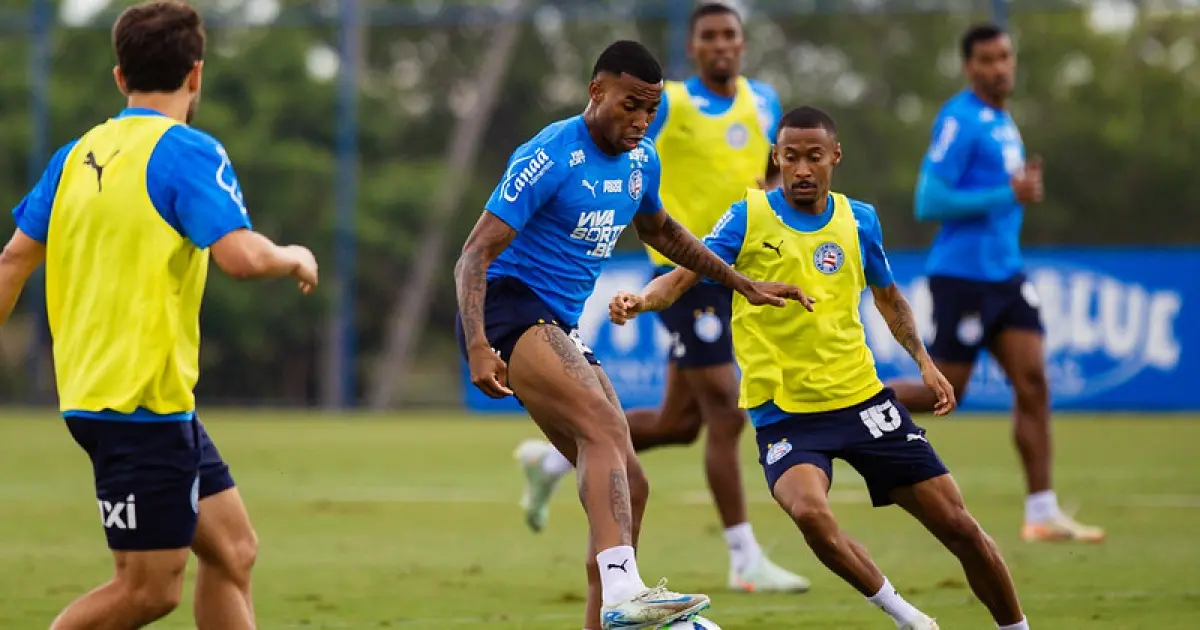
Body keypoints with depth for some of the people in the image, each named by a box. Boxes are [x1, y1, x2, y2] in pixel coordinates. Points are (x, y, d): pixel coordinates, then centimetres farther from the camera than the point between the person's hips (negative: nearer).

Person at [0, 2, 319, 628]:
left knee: (231, 550, 12)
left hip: (92, 390, 9)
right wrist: (294, 258, -3)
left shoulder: (77, 155, 11)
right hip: (143, 403, -9)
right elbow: (241, 256, -23)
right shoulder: (189, 153, -12)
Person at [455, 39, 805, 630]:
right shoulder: (550, 157, -15)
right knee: (605, 427, -32)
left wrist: (743, 283, 33)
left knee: (628, 487, 4)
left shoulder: (640, 161, 10)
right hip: (511, 311, -10)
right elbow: (475, 254, -18)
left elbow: (659, 230, 33)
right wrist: (478, 348, -31)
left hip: (562, 329, 10)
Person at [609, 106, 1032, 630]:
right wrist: (641, 301, -33)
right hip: (784, 412, -3)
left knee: (958, 526, 0)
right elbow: (684, 276, -12)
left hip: (861, 399, 3)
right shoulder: (749, 218, -4)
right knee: (810, 512, -33)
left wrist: (924, 361, 9)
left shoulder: (859, 220, 5)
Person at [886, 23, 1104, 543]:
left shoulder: (1003, 122, 15)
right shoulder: (960, 121, -13)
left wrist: (1024, 187, 9)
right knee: (945, 393, -4)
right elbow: (928, 204, -19)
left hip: (1005, 273, 8)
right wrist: (1008, 196, -20)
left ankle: (1042, 513, -1)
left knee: (1032, 382, -2)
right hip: (963, 273, -8)